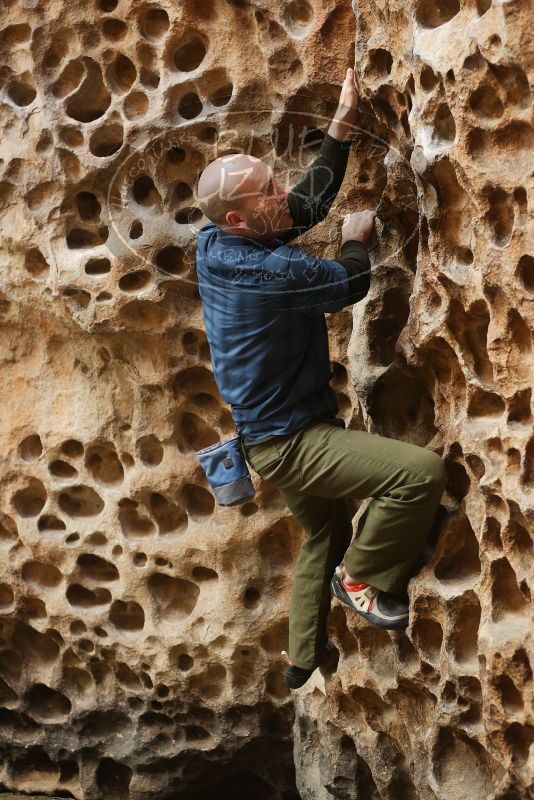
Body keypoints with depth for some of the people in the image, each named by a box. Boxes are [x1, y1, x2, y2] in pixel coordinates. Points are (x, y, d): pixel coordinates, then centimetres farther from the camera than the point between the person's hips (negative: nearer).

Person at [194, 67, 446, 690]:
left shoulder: (214, 243, -3)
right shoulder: (269, 271, -30)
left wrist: (341, 126, 4)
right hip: (290, 442, -10)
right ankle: (362, 575, -2)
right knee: (422, 472, -23)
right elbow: (350, 284, -11)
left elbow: (309, 204, 8)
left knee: (323, 536, 29)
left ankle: (303, 658, 43)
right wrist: (355, 238, 10)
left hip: (281, 435, 10)